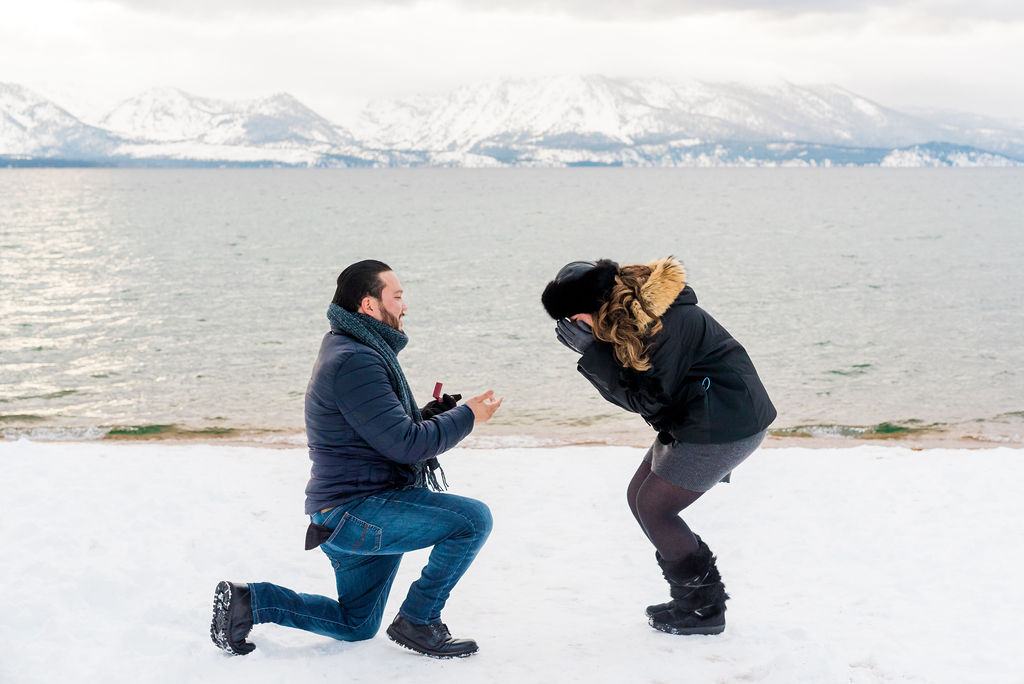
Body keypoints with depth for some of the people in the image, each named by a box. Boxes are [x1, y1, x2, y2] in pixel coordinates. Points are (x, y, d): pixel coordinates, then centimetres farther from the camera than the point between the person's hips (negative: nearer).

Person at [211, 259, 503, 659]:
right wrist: (466, 417, -11)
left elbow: (392, 431, 20)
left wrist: (433, 415, 3)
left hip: (353, 516, 11)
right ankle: (417, 621, -7)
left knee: (356, 626, 22)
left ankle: (248, 601, 17)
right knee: (473, 519, -20)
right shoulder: (355, 361, -19)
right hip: (356, 510, -11)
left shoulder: (359, 352, 17)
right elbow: (405, 444, -22)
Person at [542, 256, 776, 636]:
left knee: (654, 507, -5)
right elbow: (622, 387, 4)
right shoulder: (630, 313, 1)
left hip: (728, 425, -10)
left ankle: (704, 608, 8)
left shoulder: (666, 323, -28)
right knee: (640, 497, 11)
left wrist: (593, 353, -25)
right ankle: (693, 595, 21)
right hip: (692, 420, 10)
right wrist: (593, 355, -13)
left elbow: (648, 398, -23)